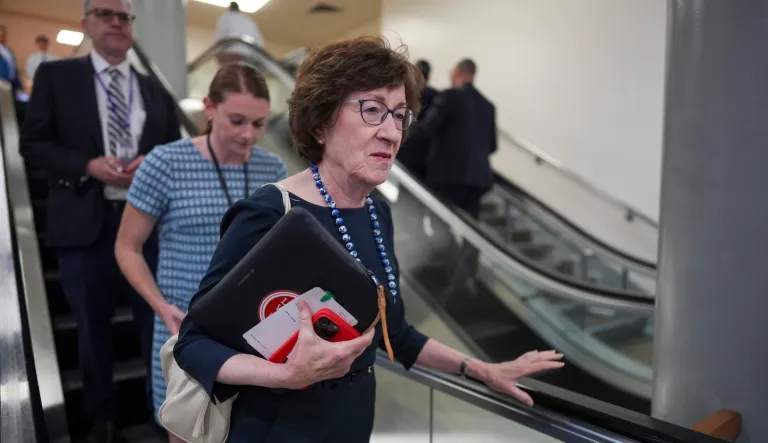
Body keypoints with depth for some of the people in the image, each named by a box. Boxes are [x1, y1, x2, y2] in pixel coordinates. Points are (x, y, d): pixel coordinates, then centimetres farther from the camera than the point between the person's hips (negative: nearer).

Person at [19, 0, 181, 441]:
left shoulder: (156, 91, 13)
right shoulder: (56, 75, 6)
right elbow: (33, 144, 1)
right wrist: (88, 166, -15)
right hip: (86, 225, -1)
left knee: (159, 325, 8)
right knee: (93, 332, 13)